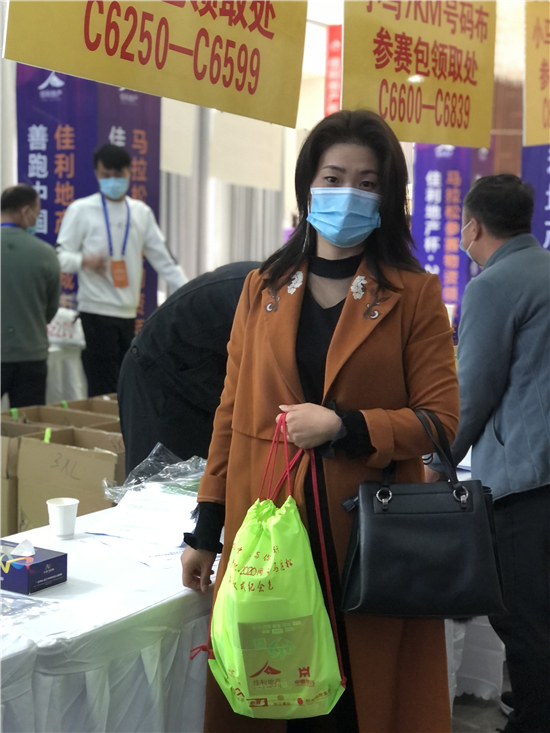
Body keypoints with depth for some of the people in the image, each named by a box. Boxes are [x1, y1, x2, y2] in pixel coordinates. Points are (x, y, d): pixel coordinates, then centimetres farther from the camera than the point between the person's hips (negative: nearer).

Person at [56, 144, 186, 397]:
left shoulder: (142, 212, 11)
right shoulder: (81, 210, -2)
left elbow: (163, 259, 12)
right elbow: (61, 257, -4)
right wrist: (84, 260, -26)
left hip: (129, 313, 5)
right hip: (96, 312, -5)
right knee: (104, 393, -7)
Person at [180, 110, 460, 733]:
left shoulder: (414, 295, 1)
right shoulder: (262, 289, 9)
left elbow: (442, 420, -3)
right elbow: (232, 412, 10)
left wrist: (343, 426, -16)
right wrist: (206, 530, 8)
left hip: (369, 535, -2)